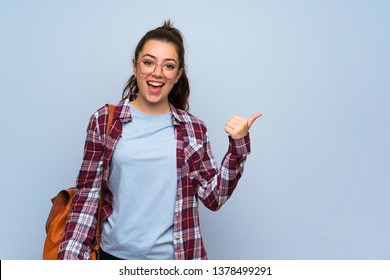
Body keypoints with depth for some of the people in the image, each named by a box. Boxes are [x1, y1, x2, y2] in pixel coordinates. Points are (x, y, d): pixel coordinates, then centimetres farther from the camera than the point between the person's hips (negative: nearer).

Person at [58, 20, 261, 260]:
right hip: (116, 254, 0)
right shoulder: (104, 121, -5)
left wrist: (238, 146, -12)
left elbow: (214, 198, -3)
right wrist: (71, 257, -11)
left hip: (175, 256, 1)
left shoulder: (194, 129, -3)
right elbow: (87, 195, -4)